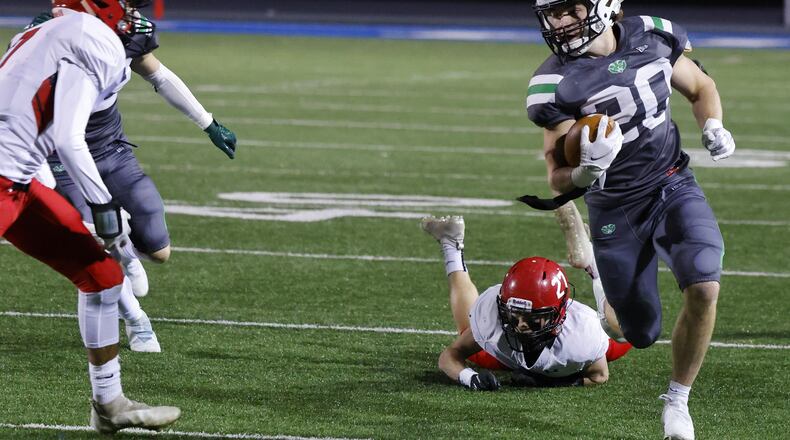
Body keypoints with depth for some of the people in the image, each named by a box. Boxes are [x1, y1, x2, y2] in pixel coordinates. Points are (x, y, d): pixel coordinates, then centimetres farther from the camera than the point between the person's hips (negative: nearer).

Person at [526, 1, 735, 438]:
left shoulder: (653, 36, -6)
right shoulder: (555, 85, -16)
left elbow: (701, 88, 13)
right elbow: (558, 179, -13)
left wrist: (713, 128, -7)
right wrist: (584, 172, -36)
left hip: (673, 187, 2)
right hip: (616, 209, -2)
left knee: (703, 287, -22)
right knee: (641, 335, 5)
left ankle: (677, 401, -1)